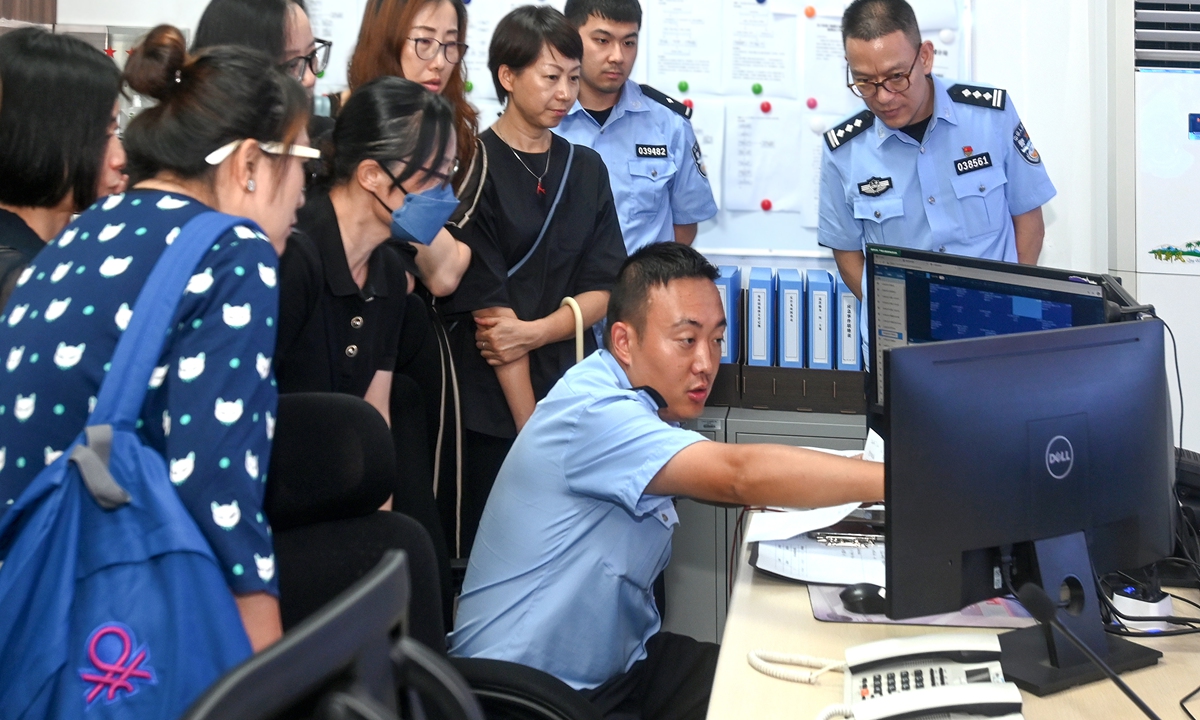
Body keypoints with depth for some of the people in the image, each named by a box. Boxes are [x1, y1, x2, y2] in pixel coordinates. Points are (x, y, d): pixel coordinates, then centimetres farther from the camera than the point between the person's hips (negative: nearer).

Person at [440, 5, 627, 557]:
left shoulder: (586, 169, 11)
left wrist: (535, 331, -14)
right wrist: (532, 425, -12)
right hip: (493, 408, -4)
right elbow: (489, 308, -10)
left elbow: (605, 289, 6)